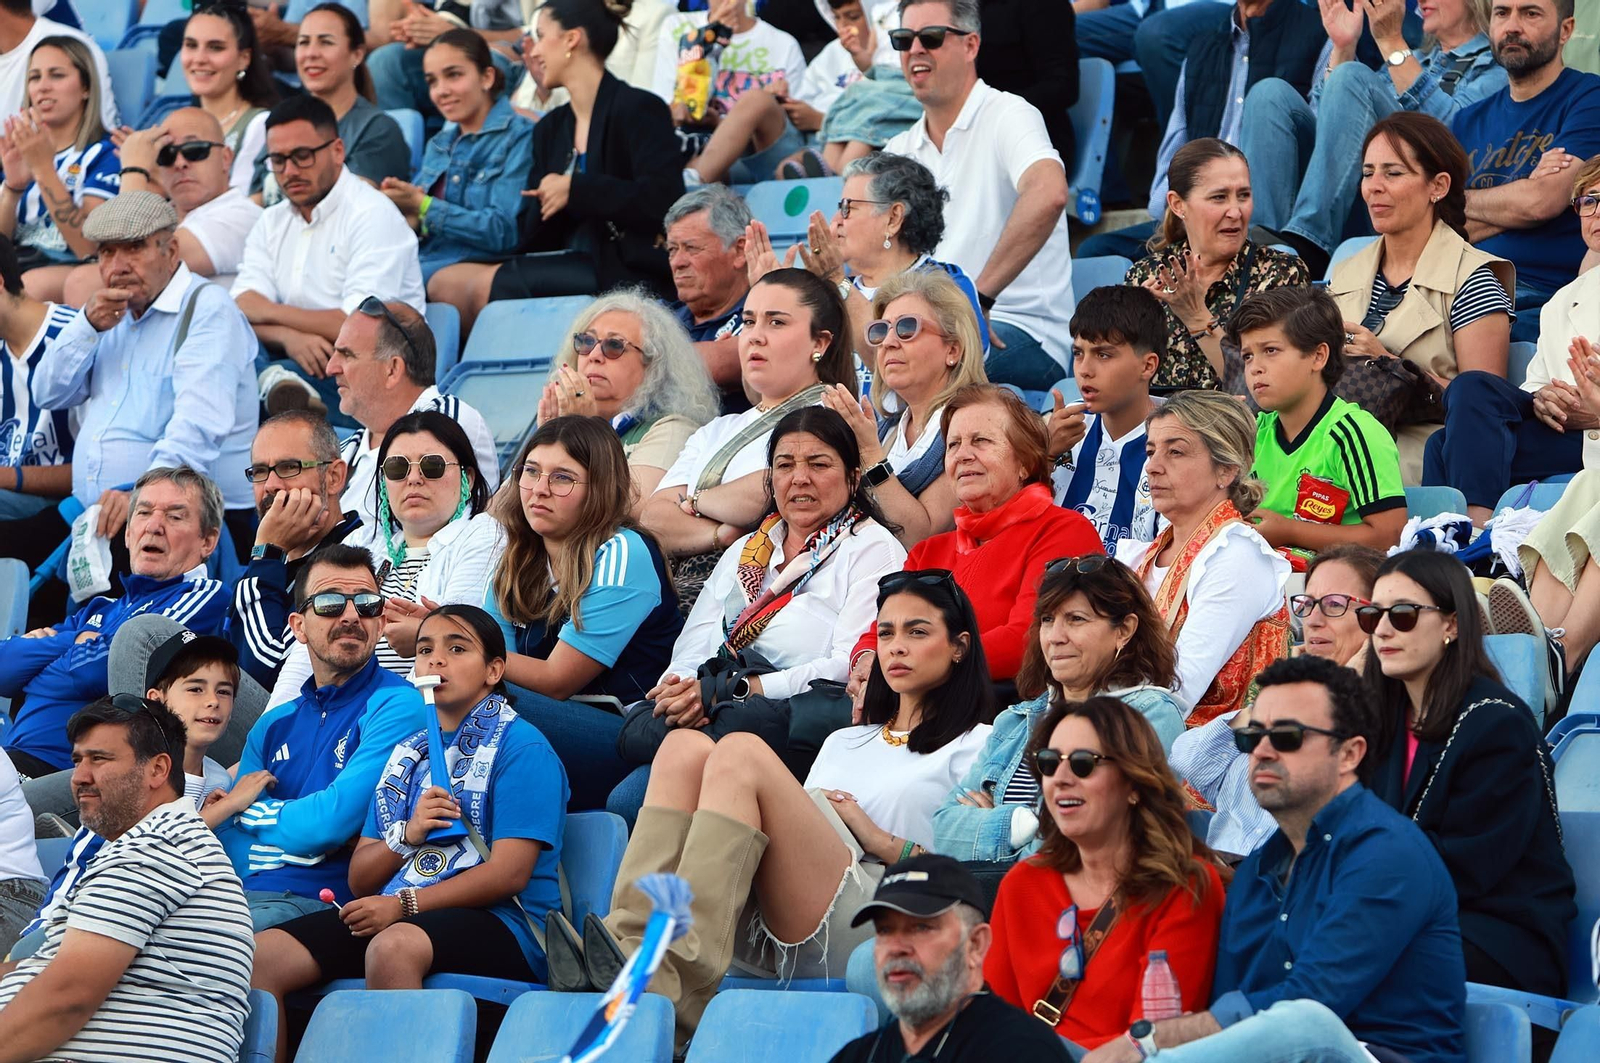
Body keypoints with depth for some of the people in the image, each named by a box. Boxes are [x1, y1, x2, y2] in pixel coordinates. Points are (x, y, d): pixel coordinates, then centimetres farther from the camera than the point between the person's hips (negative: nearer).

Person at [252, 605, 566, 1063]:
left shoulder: (522, 748, 1)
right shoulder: (407, 754, 24)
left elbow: (508, 874, -10)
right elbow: (359, 879, 19)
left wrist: (404, 904, -16)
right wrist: (407, 835, -2)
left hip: (497, 923, -7)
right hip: (392, 914, 7)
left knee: (393, 945, -40)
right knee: (261, 955, -16)